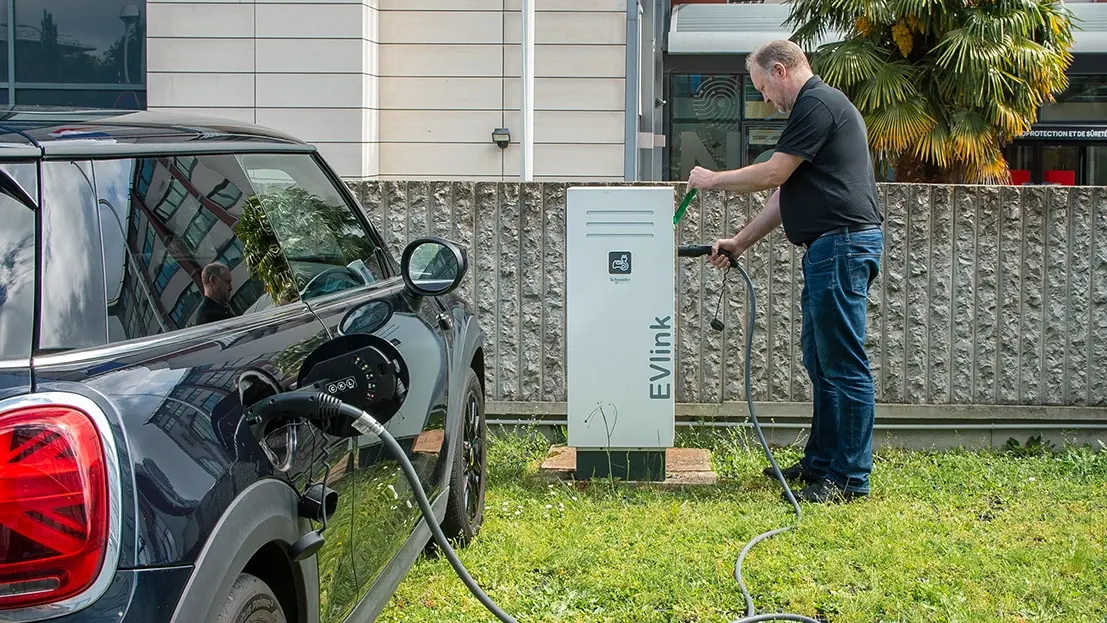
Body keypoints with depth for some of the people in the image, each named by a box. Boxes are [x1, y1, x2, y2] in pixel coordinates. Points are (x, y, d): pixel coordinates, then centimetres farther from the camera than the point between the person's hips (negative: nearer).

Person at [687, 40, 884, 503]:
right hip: (829, 247, 11)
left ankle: (851, 477, -4)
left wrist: (712, 180, 1)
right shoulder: (817, 106, 23)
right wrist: (740, 242, 23)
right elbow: (786, 193, 25)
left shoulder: (817, 104, -10)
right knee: (820, 359, 15)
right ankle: (821, 462, 24)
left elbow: (772, 174, -13)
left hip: (842, 243, -11)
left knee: (844, 364, -8)